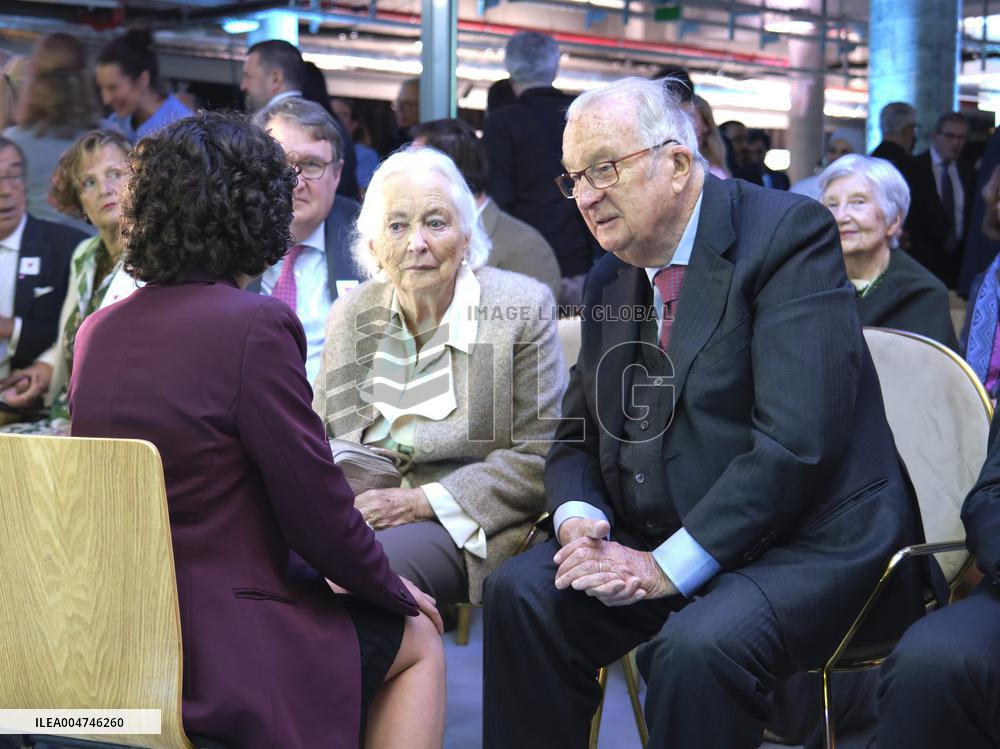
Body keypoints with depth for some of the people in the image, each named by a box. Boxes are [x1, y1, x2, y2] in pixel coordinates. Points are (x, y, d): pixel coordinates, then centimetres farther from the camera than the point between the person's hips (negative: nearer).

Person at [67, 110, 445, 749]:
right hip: (216, 654, -7)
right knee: (418, 640, 17)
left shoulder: (97, 330, 5)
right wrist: (395, 592, 7)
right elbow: (317, 508, -13)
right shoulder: (257, 325, -17)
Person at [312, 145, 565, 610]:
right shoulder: (349, 315, 11)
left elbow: (538, 459, -6)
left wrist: (420, 502, -15)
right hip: (358, 512, 4)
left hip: (465, 531, -3)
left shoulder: (521, 308, -3)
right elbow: (322, 439, 18)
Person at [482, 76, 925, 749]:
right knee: (521, 592, -13)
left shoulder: (788, 232, -12)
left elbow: (797, 440, -22)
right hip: (656, 540, 7)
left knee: (698, 645, -32)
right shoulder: (610, 281, 12)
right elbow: (577, 435, 17)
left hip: (809, 542, -7)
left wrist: (668, 567, -21)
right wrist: (578, 518, -7)